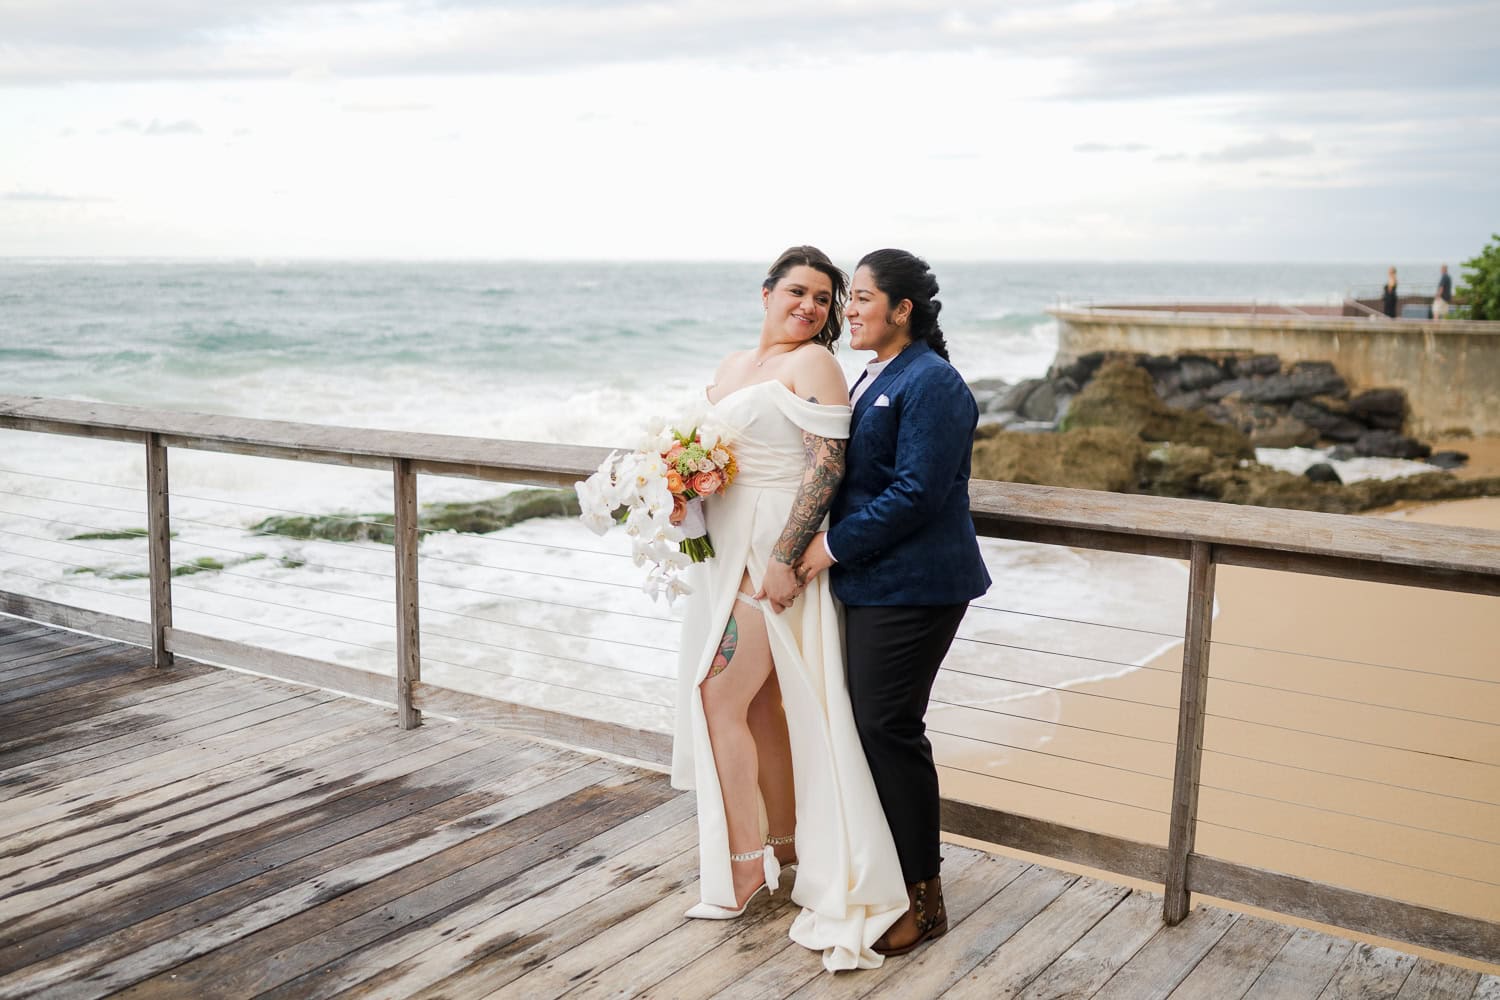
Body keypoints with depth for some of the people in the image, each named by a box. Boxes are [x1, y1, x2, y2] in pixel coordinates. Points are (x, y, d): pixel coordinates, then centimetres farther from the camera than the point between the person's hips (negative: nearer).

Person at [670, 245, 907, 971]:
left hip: (775, 557, -7)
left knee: (722, 698, -8)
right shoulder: (731, 366, 16)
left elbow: (826, 467, -17)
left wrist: (783, 558, -22)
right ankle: (783, 844, 24)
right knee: (760, 705, 12)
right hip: (730, 554, 8)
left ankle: (746, 862, 4)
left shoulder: (812, 365, -8)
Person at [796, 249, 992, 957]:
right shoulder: (876, 376, 16)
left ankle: (923, 898, 10)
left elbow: (916, 493, -21)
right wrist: (836, 547, 7)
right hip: (870, 581, 9)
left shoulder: (930, 382, -14)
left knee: (888, 728, -4)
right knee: (872, 724, 14)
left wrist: (835, 545, -16)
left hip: (911, 587, -9)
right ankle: (887, 869, 29)